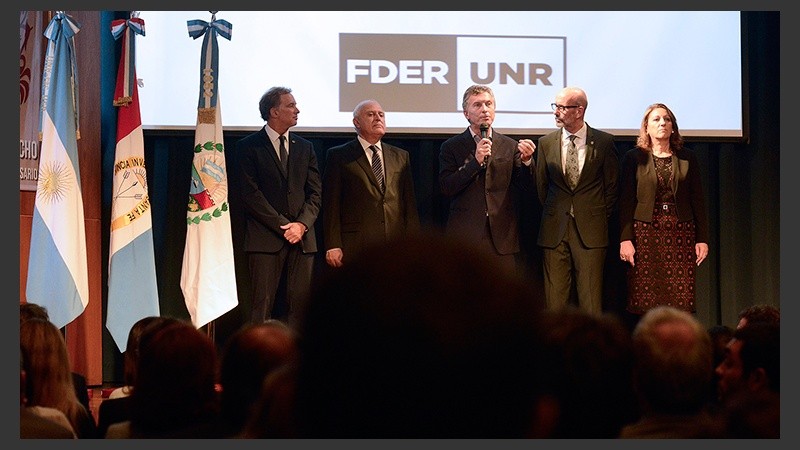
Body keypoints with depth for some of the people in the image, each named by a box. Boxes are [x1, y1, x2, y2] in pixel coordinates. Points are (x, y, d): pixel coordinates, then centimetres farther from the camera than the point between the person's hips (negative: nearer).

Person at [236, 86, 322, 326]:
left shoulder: (305, 147, 16)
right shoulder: (249, 146, 2)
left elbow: (316, 192, 11)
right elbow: (251, 194, -6)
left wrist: (302, 224, -6)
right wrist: (283, 226, -11)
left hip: (302, 237, 4)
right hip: (265, 238, -4)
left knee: (301, 304, 1)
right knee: (262, 304, -5)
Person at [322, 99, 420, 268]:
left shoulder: (401, 157, 18)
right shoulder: (339, 156, 6)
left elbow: (410, 204, 15)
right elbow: (331, 205, 1)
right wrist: (333, 246, -8)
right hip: (355, 248, -3)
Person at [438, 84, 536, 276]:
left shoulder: (511, 147, 11)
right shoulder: (451, 147, 5)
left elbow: (526, 186, 3)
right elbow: (446, 188, -5)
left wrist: (526, 160, -16)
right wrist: (475, 162, -13)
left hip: (503, 239, 2)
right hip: (465, 239, -2)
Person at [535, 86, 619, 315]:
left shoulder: (604, 142, 1)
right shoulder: (546, 143, 7)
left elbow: (612, 185, 7)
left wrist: (600, 217, 5)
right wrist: (551, 214, 11)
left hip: (590, 230, -2)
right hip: (554, 229, 2)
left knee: (590, 299, -2)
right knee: (555, 299, 2)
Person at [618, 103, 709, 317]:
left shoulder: (686, 158, 11)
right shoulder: (634, 158, 5)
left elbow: (698, 201, 11)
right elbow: (626, 201, 2)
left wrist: (702, 239, 4)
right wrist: (625, 239, -7)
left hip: (681, 234, 2)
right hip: (646, 233, -2)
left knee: (681, 301, -5)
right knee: (646, 302, -5)